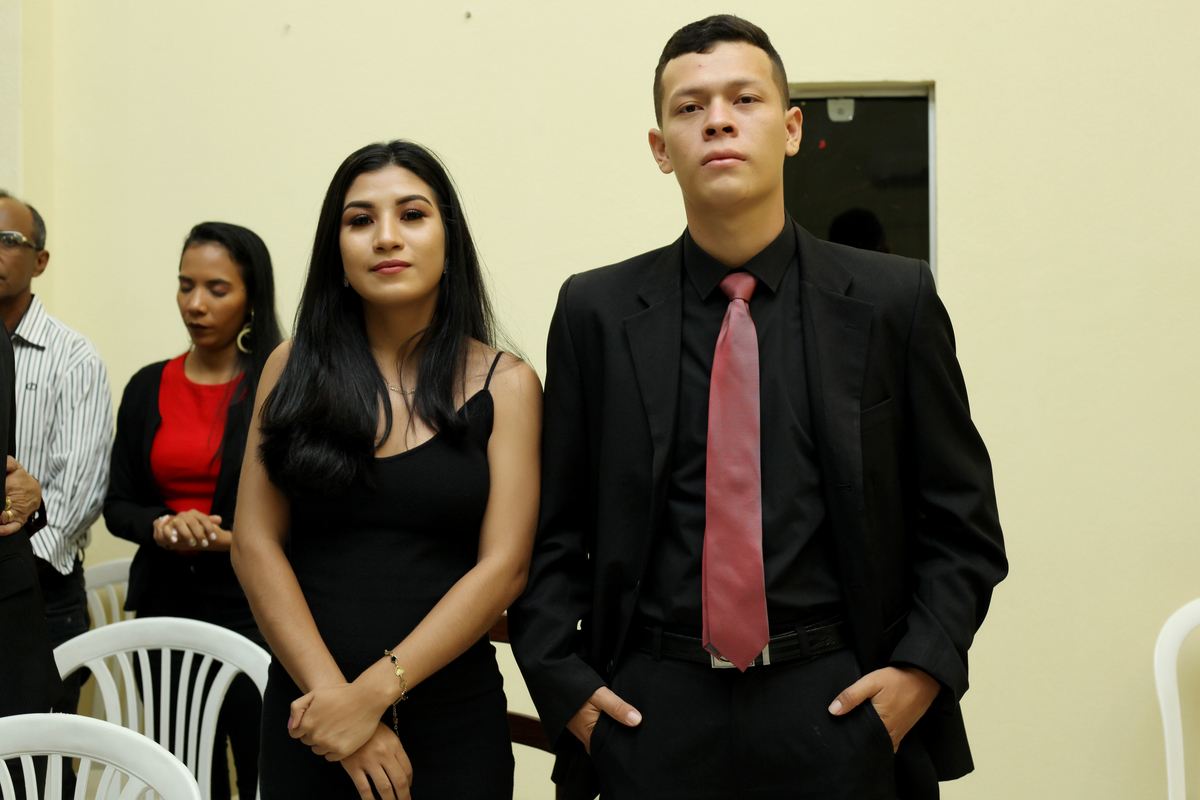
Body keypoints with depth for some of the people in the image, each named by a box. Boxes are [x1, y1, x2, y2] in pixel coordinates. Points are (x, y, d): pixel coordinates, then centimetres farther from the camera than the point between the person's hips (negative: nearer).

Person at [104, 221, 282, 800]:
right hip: (165, 606, 4)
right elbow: (117, 504, 11)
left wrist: (232, 539, -17)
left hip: (254, 611, -4)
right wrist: (162, 526, -9)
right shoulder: (148, 387, 8)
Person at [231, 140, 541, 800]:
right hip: (305, 713, 1)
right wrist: (330, 691, -12)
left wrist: (374, 692, -16)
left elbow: (503, 566, -9)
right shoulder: (295, 368, 2)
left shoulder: (505, 385, -2)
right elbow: (255, 543, -2)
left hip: (452, 720, -1)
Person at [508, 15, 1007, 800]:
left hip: (838, 706, 0)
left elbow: (960, 515, 4)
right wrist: (562, 681, -4)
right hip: (653, 710, 1)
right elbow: (552, 528, 5)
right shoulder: (595, 313, 0)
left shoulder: (894, 300, -1)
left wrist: (925, 667, -7)